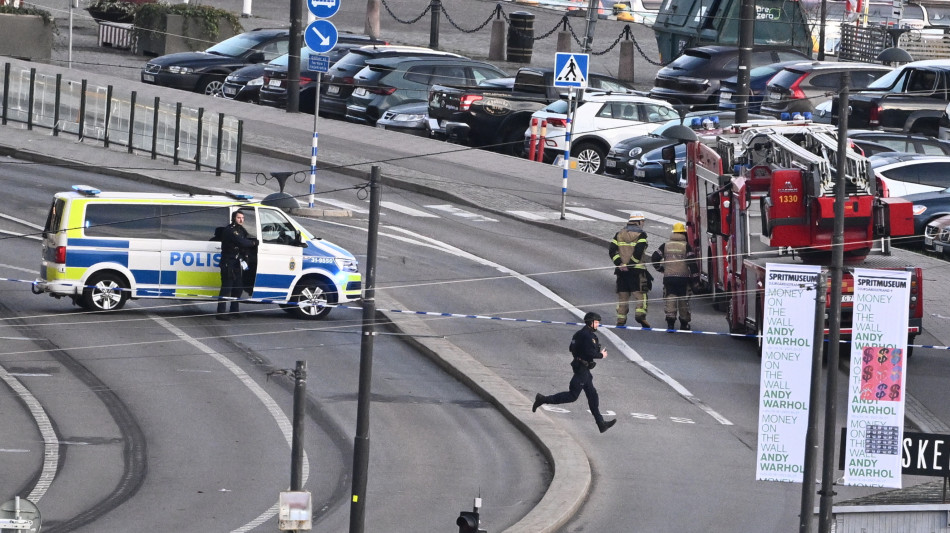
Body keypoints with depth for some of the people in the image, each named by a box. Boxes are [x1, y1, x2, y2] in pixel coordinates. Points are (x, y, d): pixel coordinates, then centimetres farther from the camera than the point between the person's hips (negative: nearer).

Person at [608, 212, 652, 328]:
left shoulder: (620, 233, 11)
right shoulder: (640, 234, -4)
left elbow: (612, 250, 1)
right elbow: (638, 251, -17)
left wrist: (619, 263, -5)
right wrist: (630, 264, -12)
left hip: (621, 270, 4)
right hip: (637, 270, -4)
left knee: (622, 295, 10)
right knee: (639, 293, -1)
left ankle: (621, 319, 8)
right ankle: (640, 313, -20)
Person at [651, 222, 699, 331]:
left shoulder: (665, 245, 6)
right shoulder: (686, 246, -3)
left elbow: (655, 257, 5)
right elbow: (692, 262, -8)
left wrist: (660, 268, 21)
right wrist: (694, 276, -1)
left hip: (668, 277, 1)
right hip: (683, 277, -1)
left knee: (670, 298, 1)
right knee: (683, 300, 11)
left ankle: (670, 321, -15)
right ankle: (684, 323, 16)